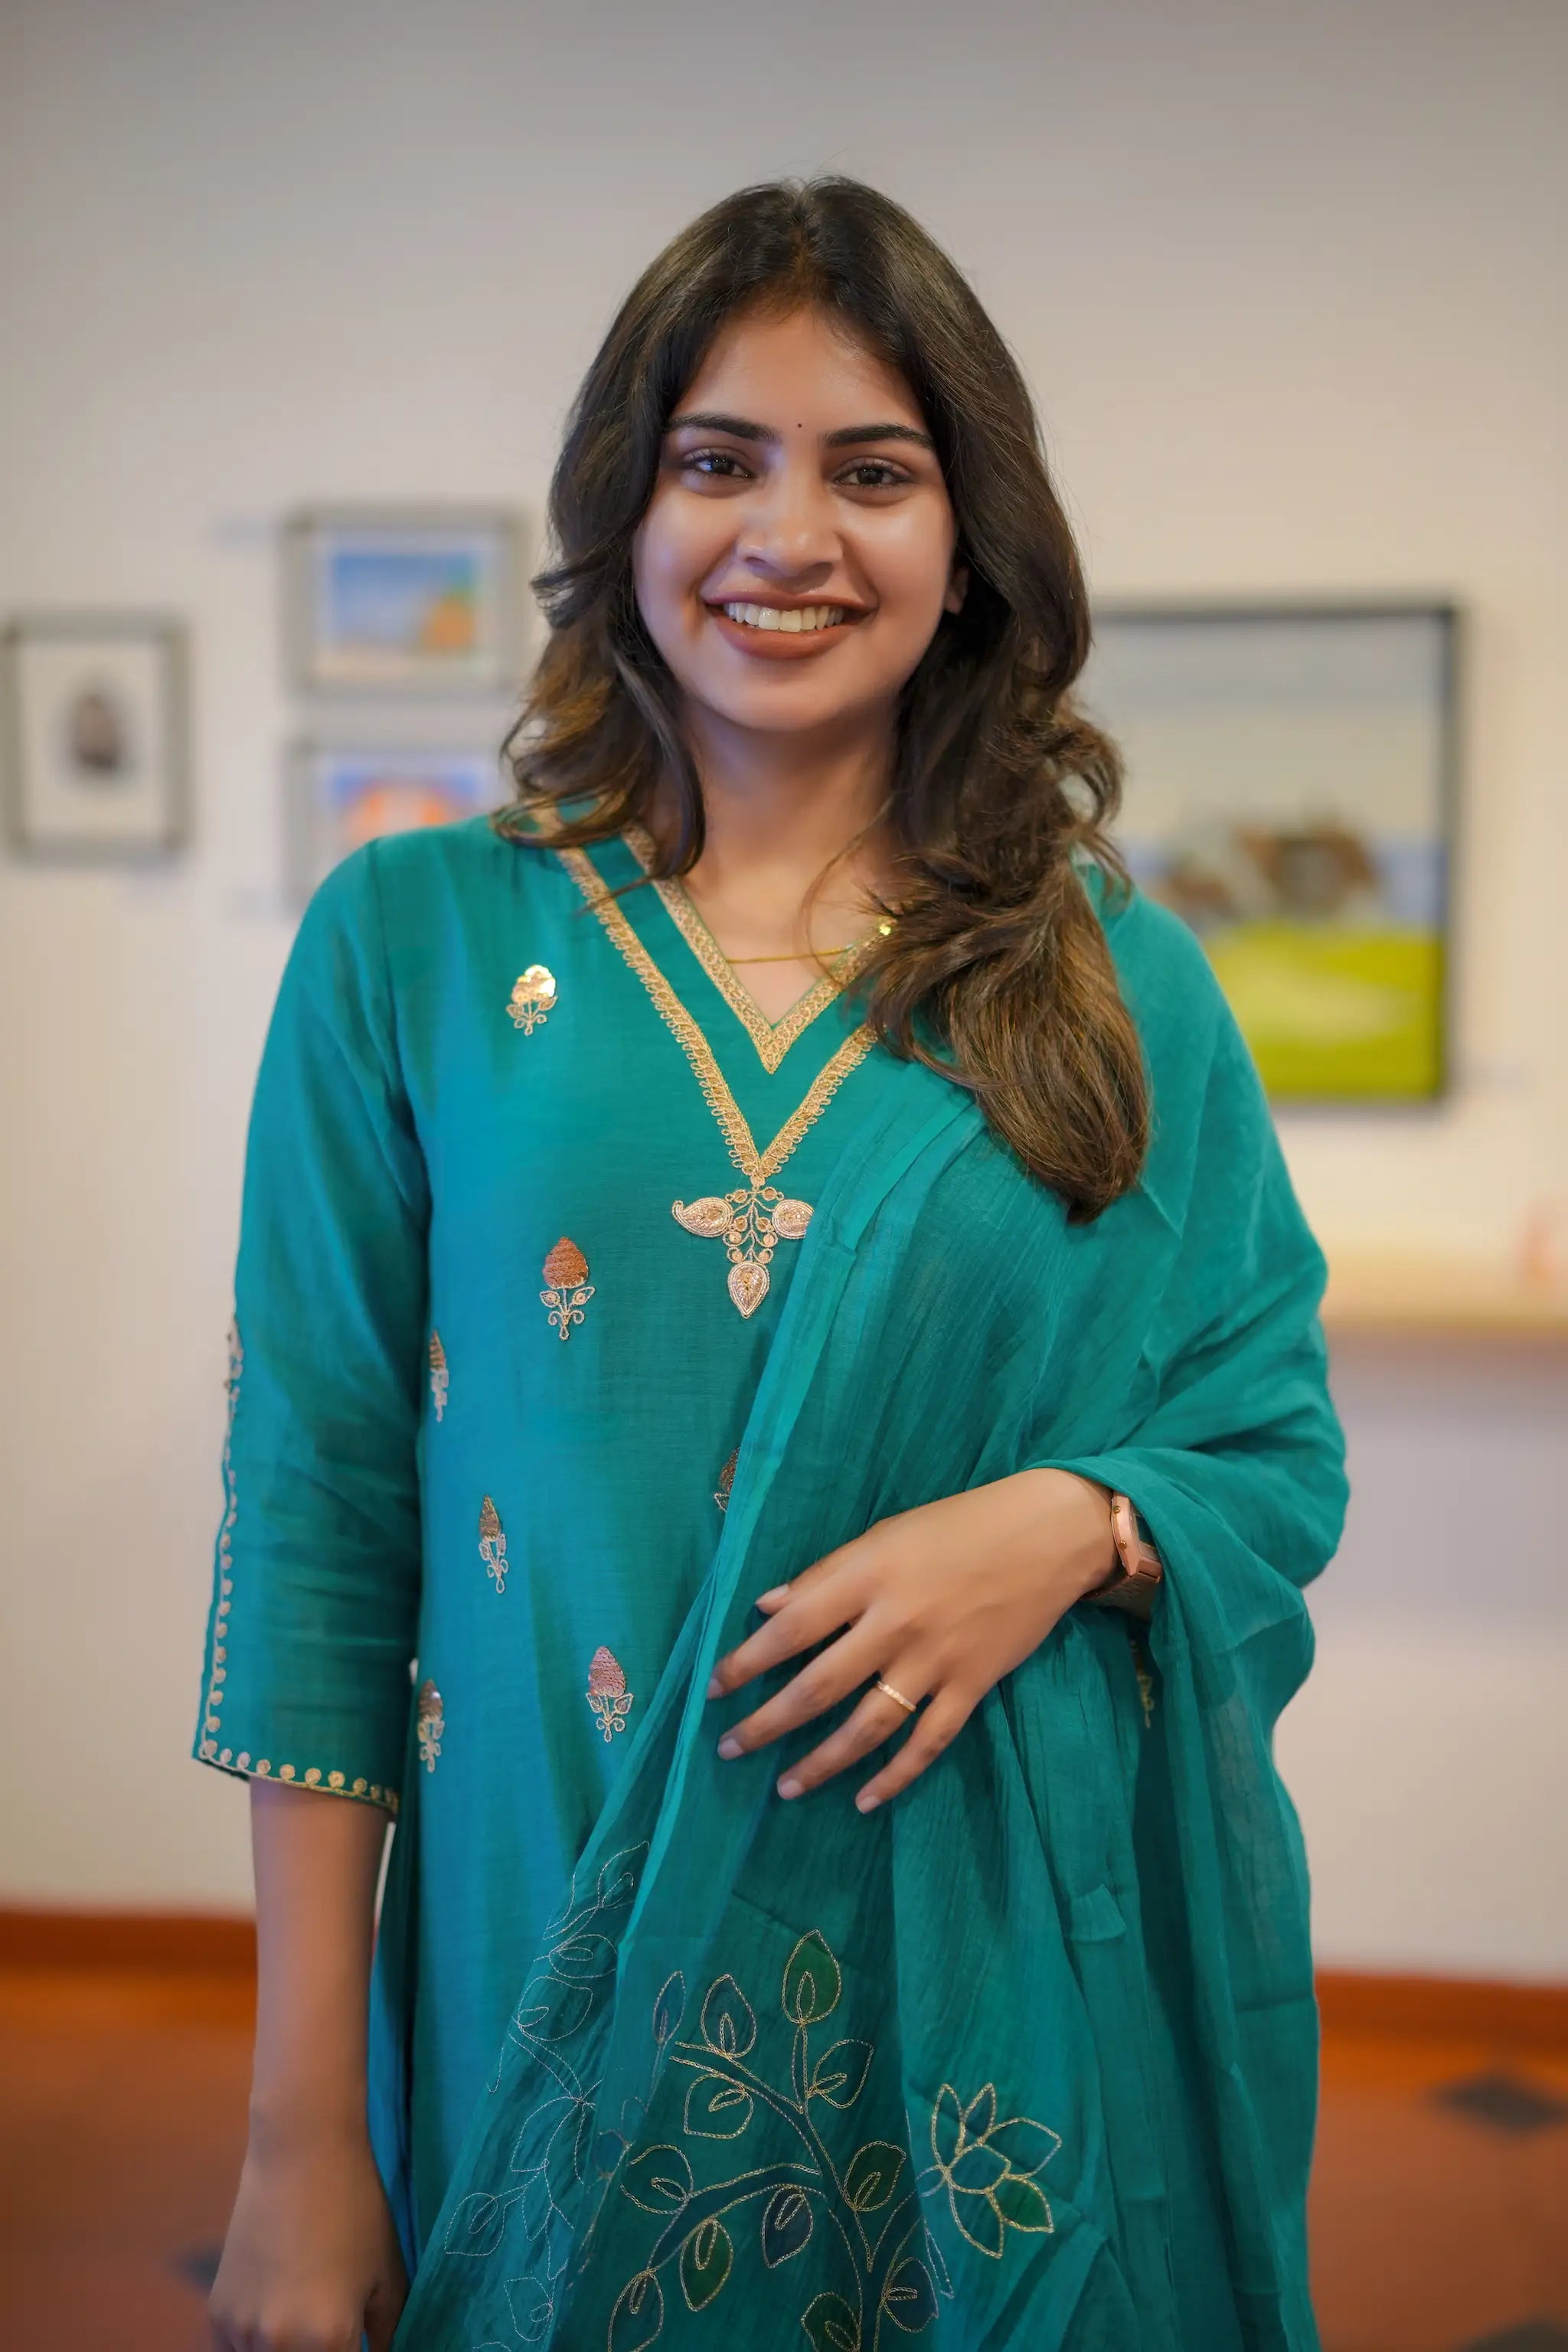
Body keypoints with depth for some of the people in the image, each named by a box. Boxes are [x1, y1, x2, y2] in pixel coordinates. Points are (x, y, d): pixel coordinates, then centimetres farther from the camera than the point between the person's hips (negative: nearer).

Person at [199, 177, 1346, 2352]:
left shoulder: (1120, 988, 0)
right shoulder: (413, 944, -3)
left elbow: (1279, 1464, 6)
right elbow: (319, 1530, -3)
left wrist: (1070, 1521, -17)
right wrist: (305, 2129, -4)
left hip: (1012, 2005, 1)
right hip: (556, 1992, 0)